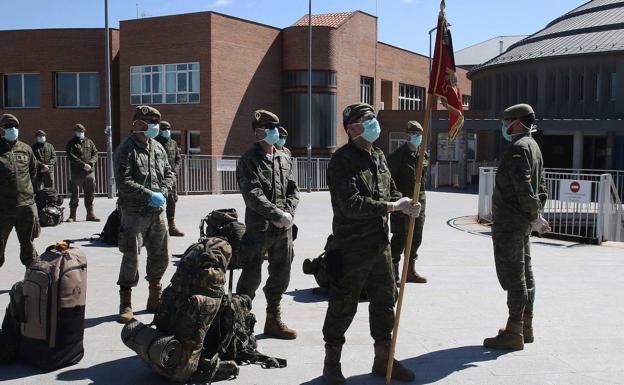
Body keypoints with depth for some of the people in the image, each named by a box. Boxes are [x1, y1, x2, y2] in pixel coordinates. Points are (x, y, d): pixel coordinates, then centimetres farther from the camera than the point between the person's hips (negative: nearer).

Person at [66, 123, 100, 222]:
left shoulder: (89, 142, 16)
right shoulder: (71, 143, 3)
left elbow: (95, 153, 10)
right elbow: (71, 156, -9)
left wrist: (91, 163, -8)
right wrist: (83, 164, -17)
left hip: (89, 172, 4)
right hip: (76, 172, -3)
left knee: (90, 193, 6)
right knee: (74, 193, 0)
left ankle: (90, 213, 14)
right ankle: (72, 215, 7)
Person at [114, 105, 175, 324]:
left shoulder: (158, 148, 11)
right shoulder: (126, 150, -9)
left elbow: (169, 174, 16)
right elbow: (124, 183, -17)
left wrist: (163, 192, -2)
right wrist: (150, 195, -18)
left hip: (158, 211, 7)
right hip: (135, 212, -6)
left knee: (160, 256, 13)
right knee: (131, 258, -4)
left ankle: (155, 299, 29)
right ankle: (125, 303, 9)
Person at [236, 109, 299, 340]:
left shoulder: (283, 159, 13)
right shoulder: (249, 159, -7)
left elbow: (293, 190, 13)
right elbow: (253, 195, -16)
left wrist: (288, 213, -4)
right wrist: (278, 214, -17)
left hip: (283, 228, 7)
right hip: (259, 228, -7)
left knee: (280, 276, 15)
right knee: (251, 278, -2)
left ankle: (274, 321, 29)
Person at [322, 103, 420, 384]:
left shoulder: (379, 156, 13)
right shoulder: (342, 160, -14)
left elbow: (390, 191, 20)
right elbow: (351, 204, -24)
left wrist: (406, 206, -2)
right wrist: (392, 206, -21)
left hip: (380, 244, 8)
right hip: (351, 247, -8)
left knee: (385, 300, 16)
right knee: (343, 306, 2)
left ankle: (383, 359, 32)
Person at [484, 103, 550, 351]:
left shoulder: (518, 148, -16)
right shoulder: (533, 147, 17)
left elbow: (524, 188, -23)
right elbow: (541, 188, 19)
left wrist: (536, 217, -17)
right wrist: (536, 215, 14)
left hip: (509, 221, -10)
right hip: (523, 222, 10)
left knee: (512, 275, -7)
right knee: (524, 273, 15)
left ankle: (514, 332, -3)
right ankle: (525, 326, 25)